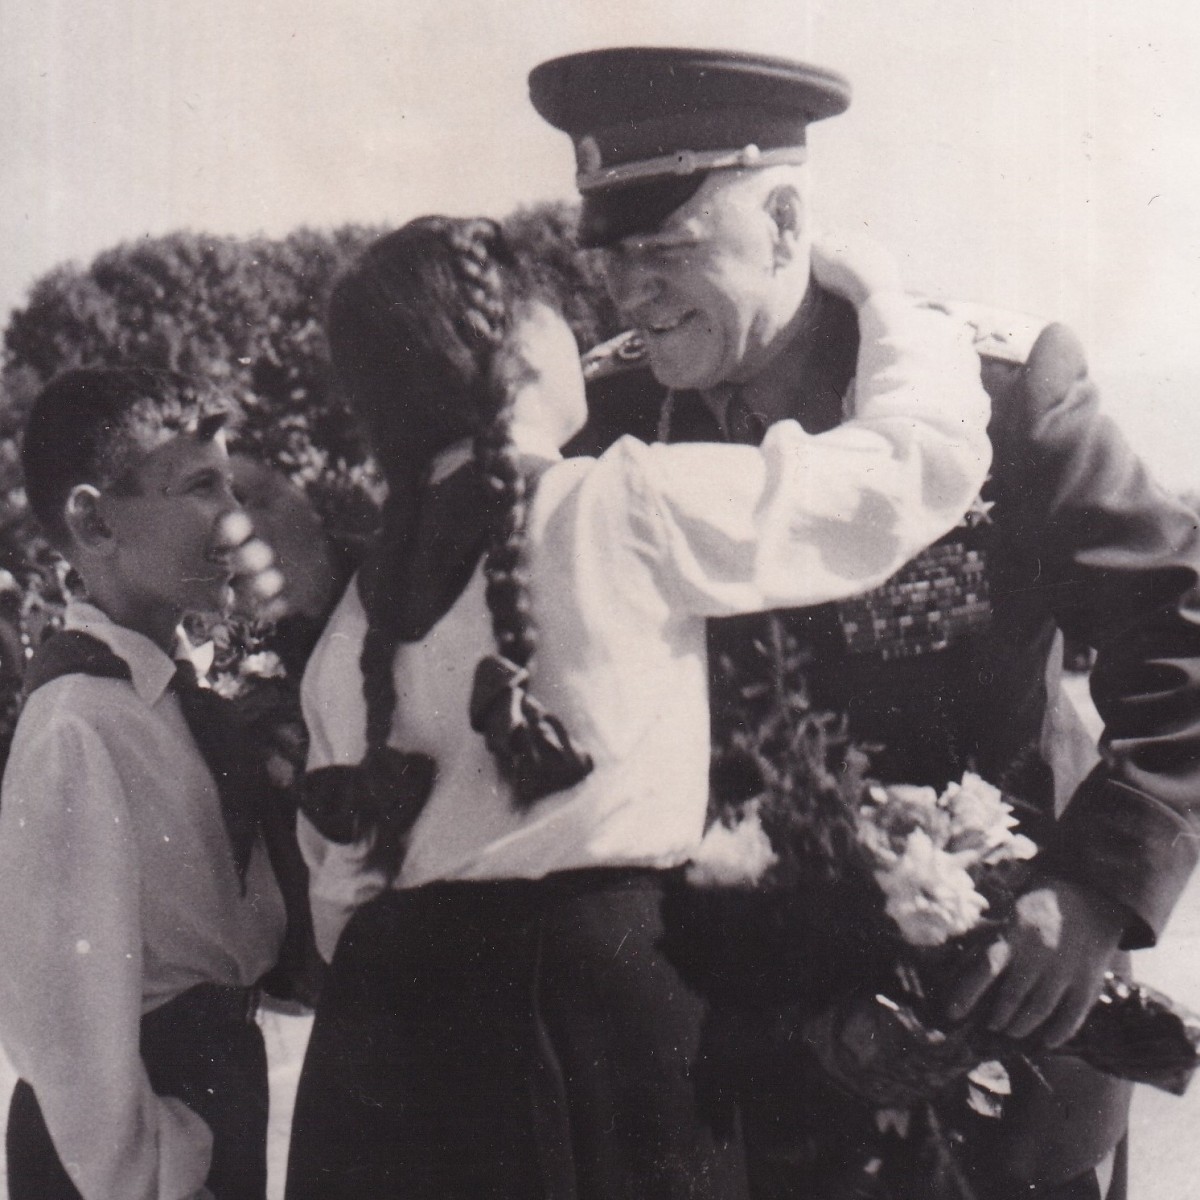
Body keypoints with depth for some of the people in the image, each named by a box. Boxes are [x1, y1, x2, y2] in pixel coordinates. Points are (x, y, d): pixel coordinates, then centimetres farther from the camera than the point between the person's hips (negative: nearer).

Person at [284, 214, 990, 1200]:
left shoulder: (363, 610, 9)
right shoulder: (625, 510, -10)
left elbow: (340, 875, 13)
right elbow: (921, 454, -5)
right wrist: (884, 300, 13)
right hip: (592, 1003, -6)